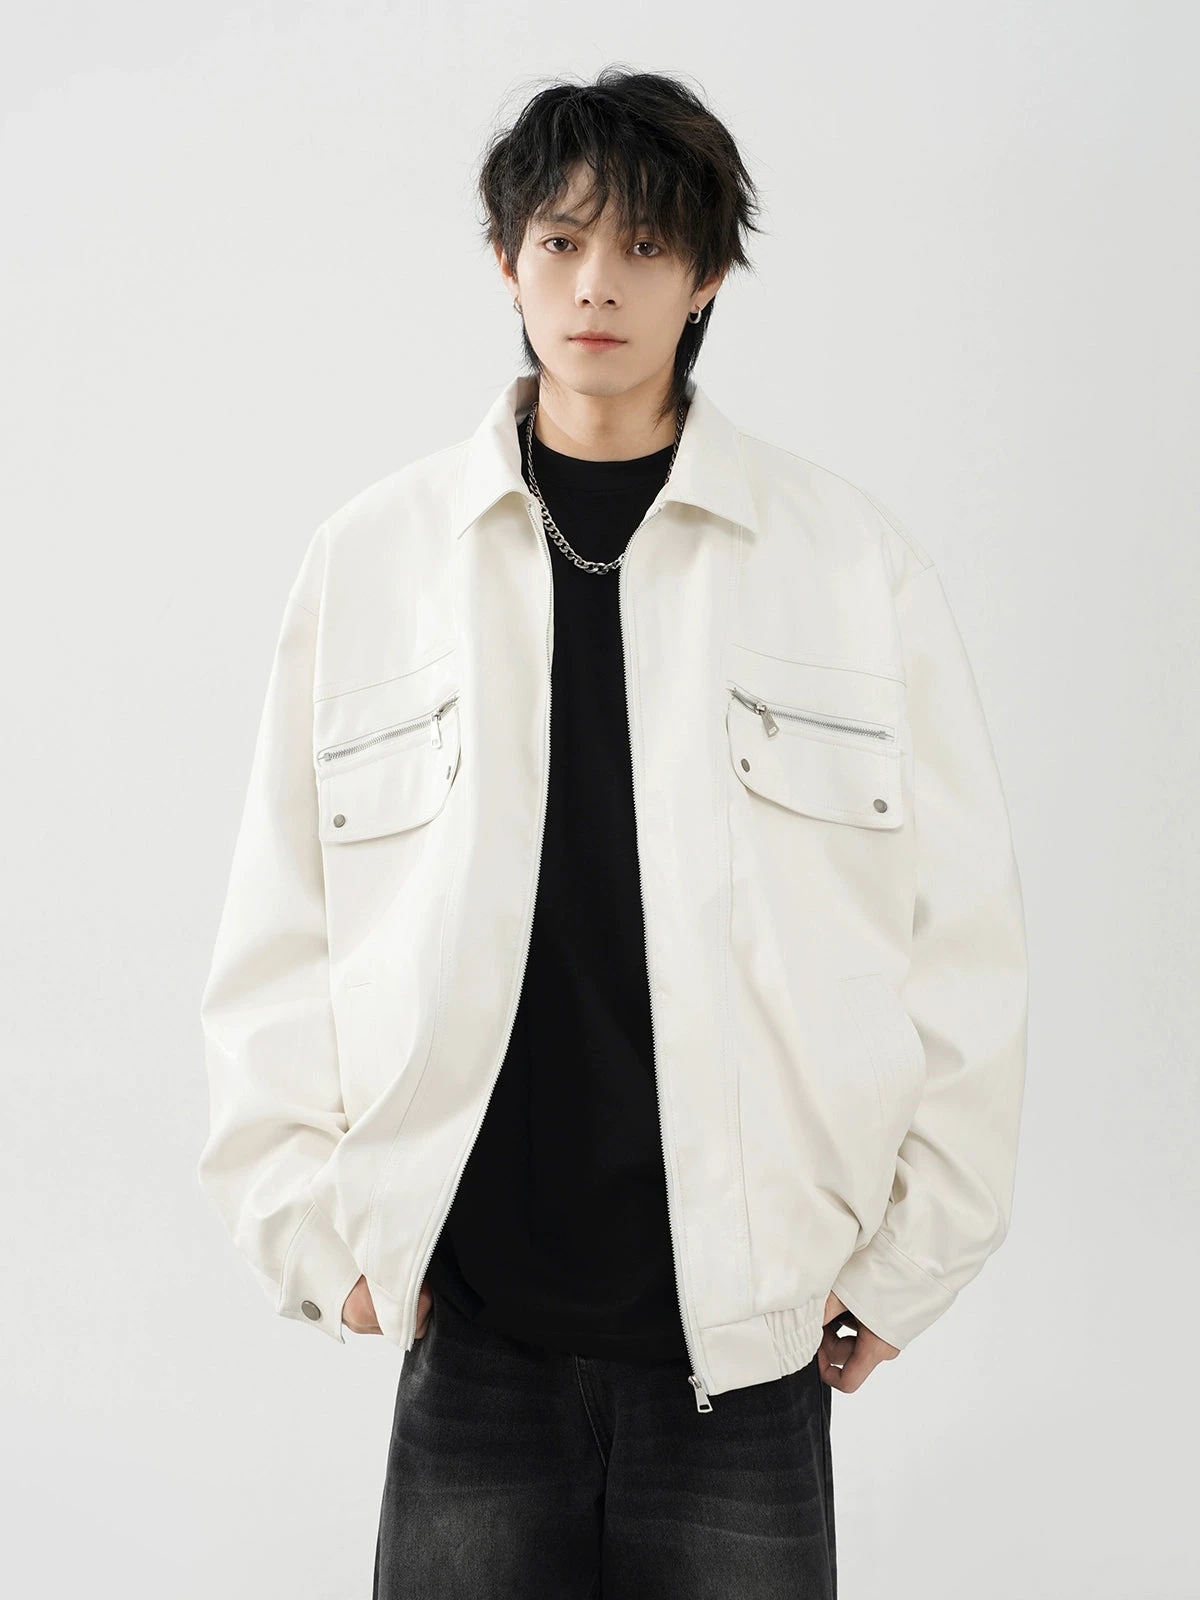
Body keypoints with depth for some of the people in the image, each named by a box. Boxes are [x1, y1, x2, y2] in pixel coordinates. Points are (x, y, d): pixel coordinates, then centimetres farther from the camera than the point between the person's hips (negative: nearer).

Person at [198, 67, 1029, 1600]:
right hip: (470, 1335, 1)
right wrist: (314, 1226, 3)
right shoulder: (370, 556, 3)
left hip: (748, 1353, 0)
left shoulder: (855, 561, 1)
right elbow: (278, 942, 7)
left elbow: (963, 944, 4)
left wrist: (899, 1266, 3)